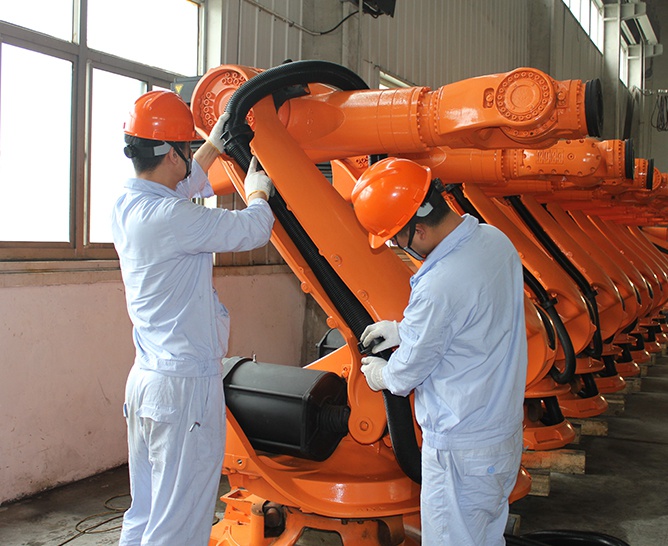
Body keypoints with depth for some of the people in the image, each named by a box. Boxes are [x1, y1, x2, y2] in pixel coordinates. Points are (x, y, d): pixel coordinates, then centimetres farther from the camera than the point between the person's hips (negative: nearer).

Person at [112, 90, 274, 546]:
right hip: (186, 387, -10)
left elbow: (182, 186, 28)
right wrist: (258, 192, 10)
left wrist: (216, 145, 35)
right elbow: (253, 230, -11)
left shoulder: (127, 207, 7)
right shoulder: (169, 217, -21)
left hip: (145, 378, 10)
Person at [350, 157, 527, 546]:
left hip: (462, 448, -9)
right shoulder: (495, 239, -4)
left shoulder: (437, 287, -31)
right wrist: (403, 328, 17)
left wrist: (380, 374, 8)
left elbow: (409, 372, -15)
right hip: (507, 431, 9)